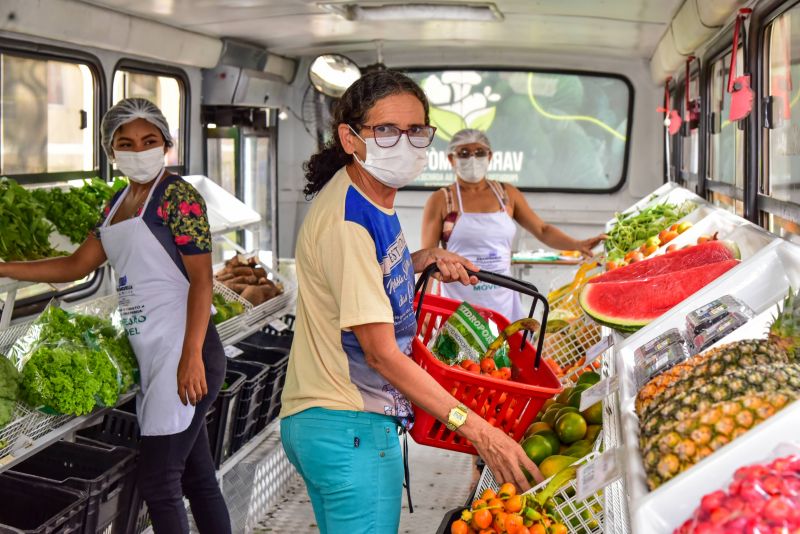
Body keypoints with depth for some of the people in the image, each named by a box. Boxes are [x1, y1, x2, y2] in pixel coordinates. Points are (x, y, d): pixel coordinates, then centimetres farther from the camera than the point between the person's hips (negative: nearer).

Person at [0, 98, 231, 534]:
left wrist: (192, 359, -21)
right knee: (196, 478, 14)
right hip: (153, 357, 8)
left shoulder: (177, 196, -9)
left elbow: (201, 281, -15)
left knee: (158, 482, -5)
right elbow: (77, 265, 22)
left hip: (184, 356, -8)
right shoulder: (118, 204, 15)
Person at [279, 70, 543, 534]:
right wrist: (476, 428, -27)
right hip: (349, 428, -10)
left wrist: (426, 260, 6)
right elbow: (381, 353, -25)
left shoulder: (373, 194, 6)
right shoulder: (345, 224, -23)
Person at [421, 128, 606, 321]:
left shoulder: (507, 194, 11)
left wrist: (577, 244, -4)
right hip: (460, 303, -3)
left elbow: (542, 230, 14)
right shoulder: (441, 200, 0)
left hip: (503, 300, 4)